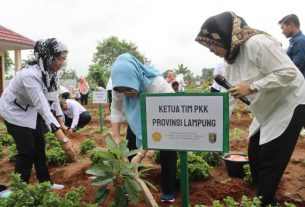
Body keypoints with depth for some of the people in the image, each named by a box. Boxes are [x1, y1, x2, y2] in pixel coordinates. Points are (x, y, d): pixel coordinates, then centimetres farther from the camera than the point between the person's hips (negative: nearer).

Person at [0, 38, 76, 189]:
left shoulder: (51, 71, -14)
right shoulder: (30, 74, -38)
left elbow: (53, 97, -1)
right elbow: (43, 107, -45)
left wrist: (61, 122, -3)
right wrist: (64, 139, -49)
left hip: (32, 109, 7)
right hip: (15, 110, -7)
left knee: (39, 146, 10)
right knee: (27, 151, -5)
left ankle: (45, 182, 23)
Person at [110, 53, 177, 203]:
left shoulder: (158, 85, -43)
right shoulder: (120, 85, -29)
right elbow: (116, 108, -12)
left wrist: (141, 154, -41)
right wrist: (116, 137, -18)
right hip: (138, 117, 4)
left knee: (167, 151, -10)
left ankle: (168, 191, 9)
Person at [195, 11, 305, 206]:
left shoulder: (256, 44, -27)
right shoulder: (231, 58, 2)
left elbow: (288, 73, -29)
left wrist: (251, 87, -34)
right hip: (267, 110, 9)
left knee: (270, 159, -7)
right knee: (255, 153, 12)